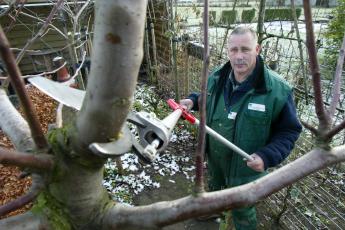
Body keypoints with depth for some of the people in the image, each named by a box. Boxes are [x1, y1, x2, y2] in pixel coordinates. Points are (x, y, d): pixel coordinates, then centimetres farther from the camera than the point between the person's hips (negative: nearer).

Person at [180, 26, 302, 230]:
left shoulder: (278, 89, -25)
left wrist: (267, 156, -29)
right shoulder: (216, 77, -9)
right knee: (214, 188, 34)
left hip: (246, 167, -5)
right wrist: (193, 100, -9)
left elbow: (289, 130, -15)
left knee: (242, 211, 19)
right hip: (214, 158, 6)